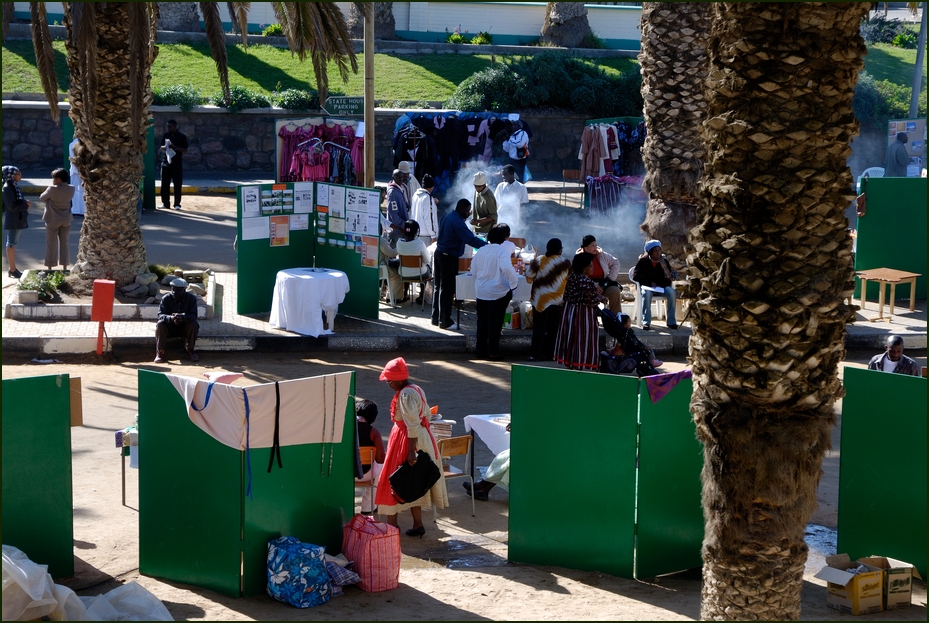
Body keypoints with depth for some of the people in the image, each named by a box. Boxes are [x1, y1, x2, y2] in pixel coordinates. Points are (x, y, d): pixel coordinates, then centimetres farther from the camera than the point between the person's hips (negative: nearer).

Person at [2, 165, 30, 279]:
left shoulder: (13, 186, 11)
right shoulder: (7, 188, -18)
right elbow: (12, 206, -22)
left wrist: (25, 204, 1)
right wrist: (26, 204, -13)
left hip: (17, 218, 10)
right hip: (13, 219, -10)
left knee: (13, 243, 14)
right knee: (11, 244, -3)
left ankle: (12, 268, 20)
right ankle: (12, 270, 1)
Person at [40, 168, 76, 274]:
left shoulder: (52, 189, -19)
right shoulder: (71, 189, -4)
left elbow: (42, 198, -5)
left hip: (53, 220, -4)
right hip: (66, 220, 4)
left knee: (51, 244, 5)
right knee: (64, 243, 12)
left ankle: (50, 268, 9)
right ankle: (65, 268, 13)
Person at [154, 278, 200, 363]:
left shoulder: (191, 298, -12)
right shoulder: (166, 299, -12)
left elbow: (193, 316, -21)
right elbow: (160, 315, -21)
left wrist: (182, 317, -43)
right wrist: (171, 318, -44)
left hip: (185, 328, 0)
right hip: (169, 328, 0)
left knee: (194, 324, -29)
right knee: (160, 324, -30)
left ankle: (190, 351, -13)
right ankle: (159, 352, -23)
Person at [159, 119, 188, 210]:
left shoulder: (182, 137, -2)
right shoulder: (166, 135, 10)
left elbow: (185, 150, -5)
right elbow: (161, 147, 15)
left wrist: (175, 147, -18)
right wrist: (165, 147, -8)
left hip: (177, 164, -4)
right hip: (166, 163, 4)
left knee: (177, 185, -1)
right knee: (165, 184, 4)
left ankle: (177, 204, 4)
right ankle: (165, 203, 12)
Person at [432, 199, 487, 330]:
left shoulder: (448, 217, 11)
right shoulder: (457, 222, -20)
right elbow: (471, 239, -27)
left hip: (439, 254, 10)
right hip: (449, 258, -10)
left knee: (439, 287, 15)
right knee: (447, 290, -4)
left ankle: (436, 318, 22)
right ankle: (445, 322, 0)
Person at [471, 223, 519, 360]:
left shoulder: (481, 250, 3)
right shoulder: (502, 250, -15)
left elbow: (473, 271, 8)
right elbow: (507, 269, -29)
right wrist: (514, 282, -16)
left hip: (481, 292, 5)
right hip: (497, 292, -5)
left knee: (482, 322, 14)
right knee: (495, 323, 4)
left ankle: (481, 349, 20)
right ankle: (493, 352, 9)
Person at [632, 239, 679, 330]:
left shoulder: (663, 261, 5)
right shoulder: (643, 261, -2)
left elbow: (668, 279, 5)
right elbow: (635, 276, -4)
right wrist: (650, 283, -13)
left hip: (662, 286, 3)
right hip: (647, 286, -3)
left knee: (672, 292, -28)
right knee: (647, 293, -37)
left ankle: (671, 322, -23)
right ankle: (646, 322, -39)